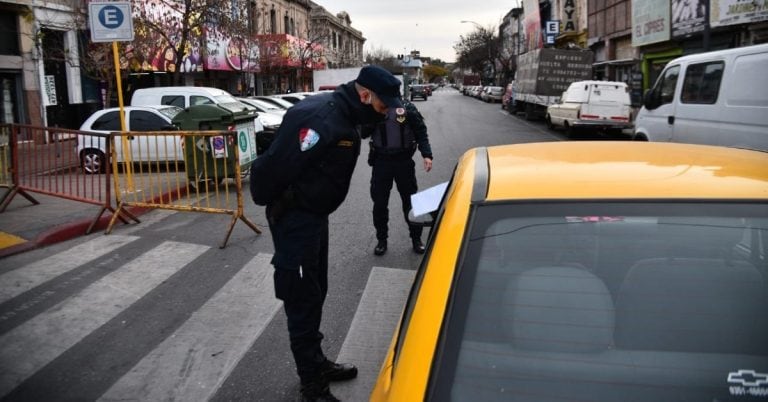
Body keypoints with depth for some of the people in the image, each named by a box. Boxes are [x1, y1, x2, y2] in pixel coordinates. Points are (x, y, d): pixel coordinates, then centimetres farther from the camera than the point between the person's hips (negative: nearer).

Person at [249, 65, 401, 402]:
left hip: (314, 215, 10)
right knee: (303, 300, 1)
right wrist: (272, 206, -13)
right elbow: (277, 167, -28)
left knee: (315, 294, 21)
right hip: (295, 219, -10)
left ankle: (317, 364, 38)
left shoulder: (344, 116, 5)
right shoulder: (320, 119, -28)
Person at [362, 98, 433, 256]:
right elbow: (363, 133, -4)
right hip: (381, 161, 1)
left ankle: (416, 238, 23)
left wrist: (427, 155, -13)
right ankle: (381, 240, 21)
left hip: (404, 160, -1)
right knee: (379, 202, 6)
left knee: (410, 201, 8)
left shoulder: (408, 108, -3)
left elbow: (421, 132, -2)